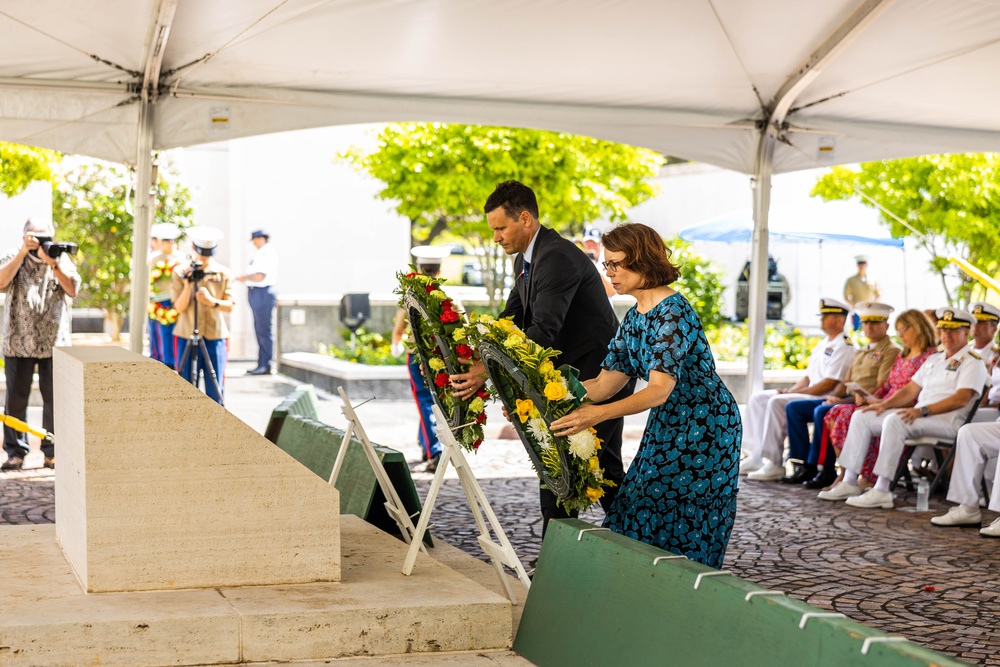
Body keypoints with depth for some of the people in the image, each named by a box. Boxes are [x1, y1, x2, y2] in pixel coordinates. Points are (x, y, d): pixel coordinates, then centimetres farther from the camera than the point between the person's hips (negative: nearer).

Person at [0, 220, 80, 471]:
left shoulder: (61, 259, 7)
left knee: (55, 400, 2)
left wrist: (52, 263, -19)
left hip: (54, 343, 1)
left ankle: (53, 452, 10)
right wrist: (23, 251, -19)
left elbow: (72, 289, -8)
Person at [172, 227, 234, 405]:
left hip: (215, 337, 1)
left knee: (215, 389, 2)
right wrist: (188, 284, -18)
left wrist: (212, 301, -20)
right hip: (187, 337, -1)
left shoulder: (224, 274, 4)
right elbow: (180, 307, -4)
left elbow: (229, 306, -1)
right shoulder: (180, 273, 2)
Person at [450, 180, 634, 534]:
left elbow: (544, 331, -33)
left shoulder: (557, 258, -24)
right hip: (575, 375, 10)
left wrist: (488, 370, -39)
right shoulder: (525, 260, 10)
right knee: (604, 468, 14)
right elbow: (510, 321, 9)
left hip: (598, 375, -10)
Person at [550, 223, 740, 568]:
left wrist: (597, 414, -43)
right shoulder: (634, 318, 6)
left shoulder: (674, 313, -22)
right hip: (667, 426, 9)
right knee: (638, 522, 9)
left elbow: (659, 390, -32)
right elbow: (606, 382, 4)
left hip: (705, 429, -9)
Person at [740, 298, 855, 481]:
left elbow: (828, 384, -18)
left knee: (776, 402, -29)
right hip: (806, 394, 10)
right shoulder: (823, 344, 21)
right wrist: (789, 390, 3)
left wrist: (793, 392, -17)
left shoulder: (843, 346, -9)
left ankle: (775, 464, -27)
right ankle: (757, 457, -7)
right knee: (757, 399, 0)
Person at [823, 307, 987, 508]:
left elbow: (960, 399, -16)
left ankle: (881, 491, -36)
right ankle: (849, 483, -7)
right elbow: (911, 389, 22)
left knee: (894, 421, -35)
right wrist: (884, 404, 4)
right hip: (918, 415, 9)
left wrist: (922, 411, -26)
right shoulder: (934, 359, 24)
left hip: (948, 420, -9)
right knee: (861, 416, -1)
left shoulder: (972, 362, -3)